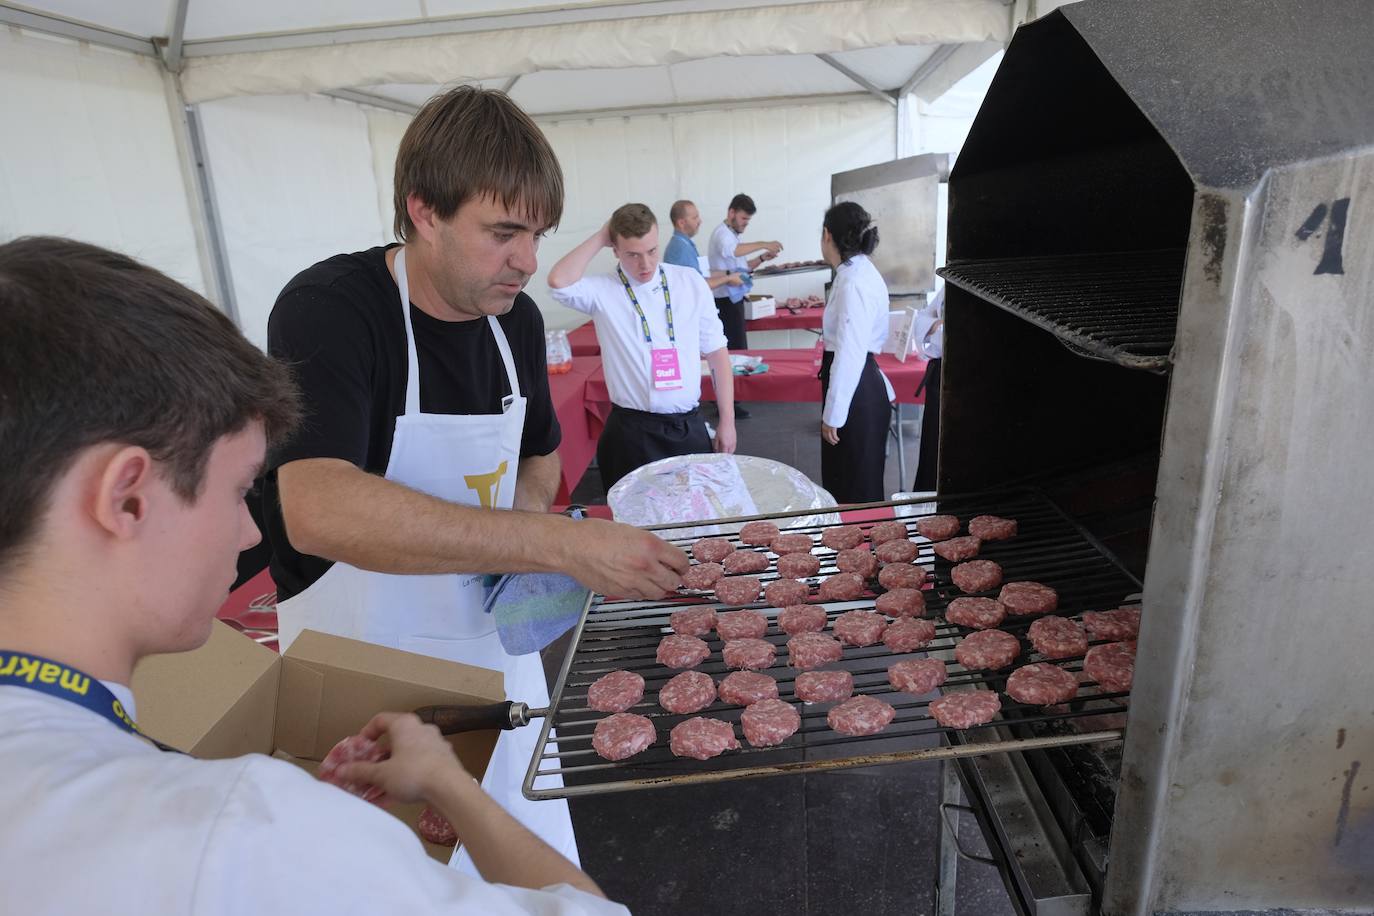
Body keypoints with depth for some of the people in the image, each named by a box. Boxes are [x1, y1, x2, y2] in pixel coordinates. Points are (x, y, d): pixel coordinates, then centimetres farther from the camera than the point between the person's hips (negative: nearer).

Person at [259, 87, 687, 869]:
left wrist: (525, 521, -10)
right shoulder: (328, 309, -21)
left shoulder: (517, 318, -1)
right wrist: (562, 544, -39)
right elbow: (317, 509, -37)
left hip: (497, 643, 6)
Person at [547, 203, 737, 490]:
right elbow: (559, 283, -25)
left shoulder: (690, 282, 3)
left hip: (689, 427, 3)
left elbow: (715, 351, 6)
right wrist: (600, 237, -11)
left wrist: (727, 420, 4)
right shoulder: (603, 291, -4)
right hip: (631, 432, -2)